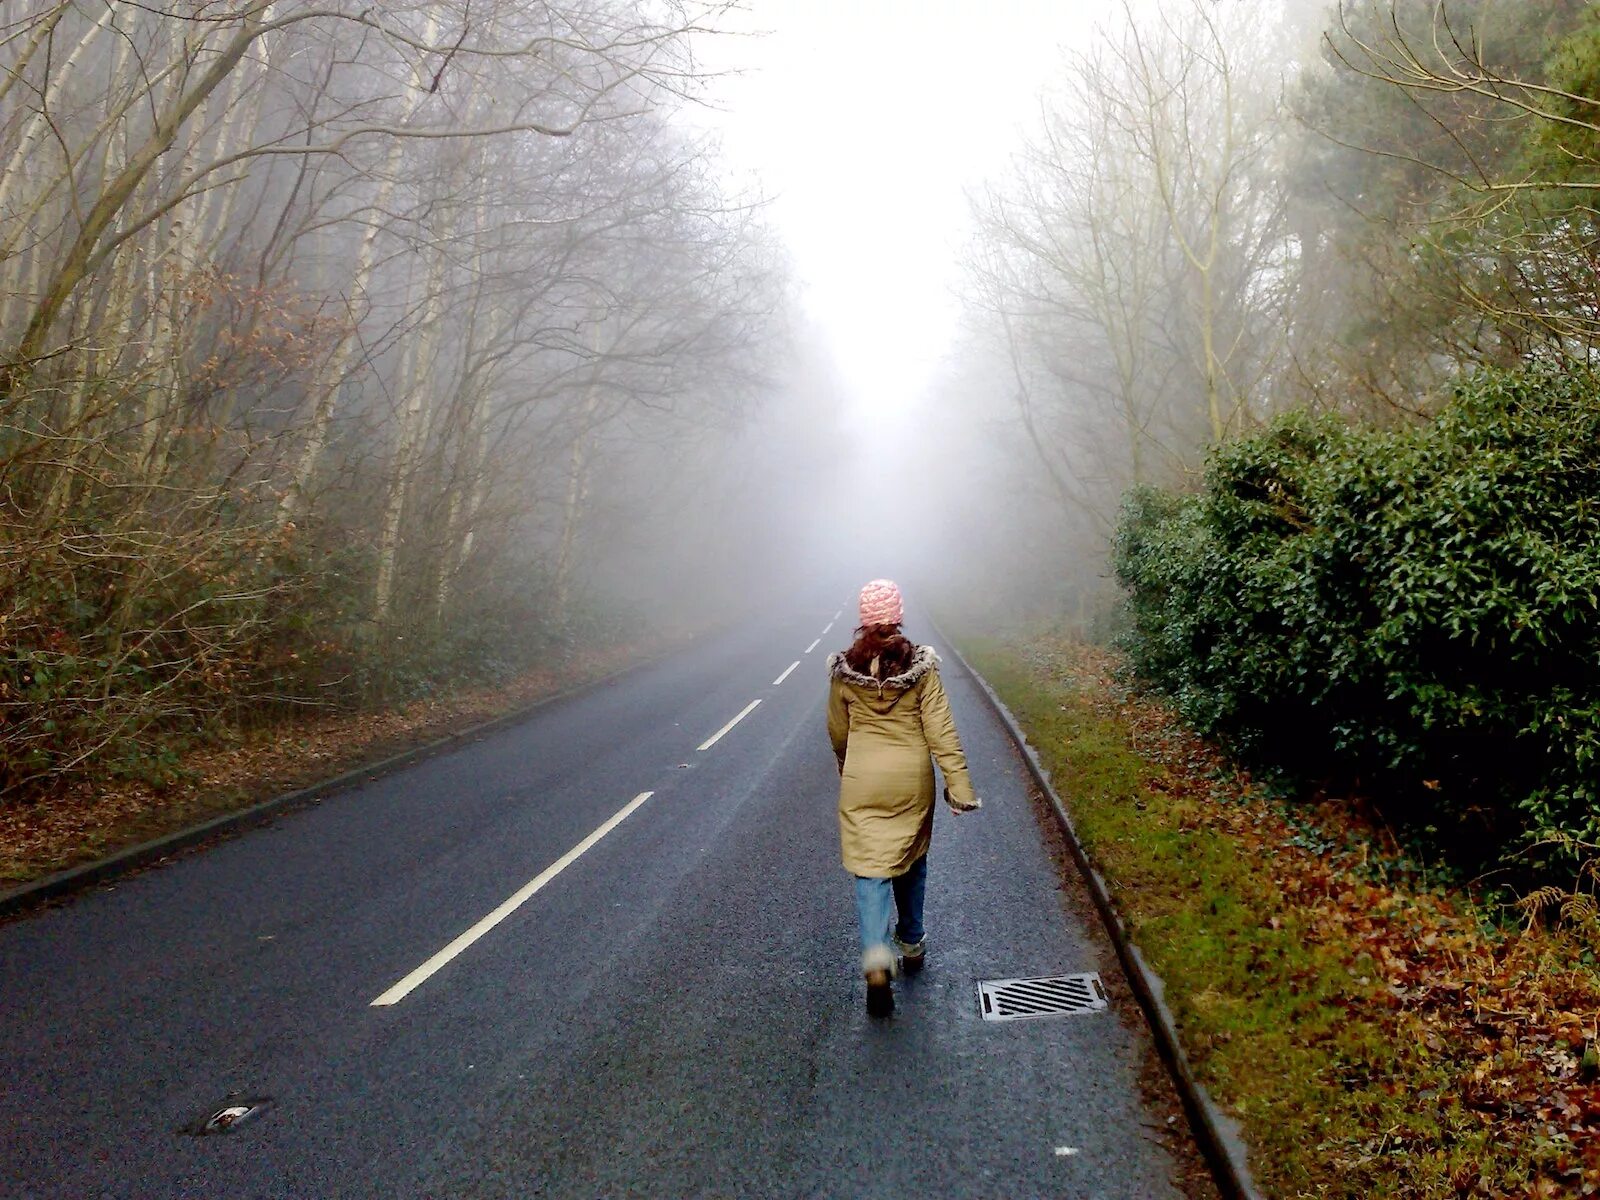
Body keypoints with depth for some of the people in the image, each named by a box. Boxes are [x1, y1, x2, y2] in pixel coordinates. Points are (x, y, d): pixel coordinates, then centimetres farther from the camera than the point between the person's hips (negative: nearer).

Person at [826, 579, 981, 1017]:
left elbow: (838, 732, 5)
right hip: (912, 781, 1)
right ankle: (911, 943, 35)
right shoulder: (921, 665, -9)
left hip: (862, 783, -1)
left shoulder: (844, 669, -6)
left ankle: (877, 958, -18)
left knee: (870, 868, 1)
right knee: (911, 862, 21)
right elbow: (940, 729, -12)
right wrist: (959, 783, -9)